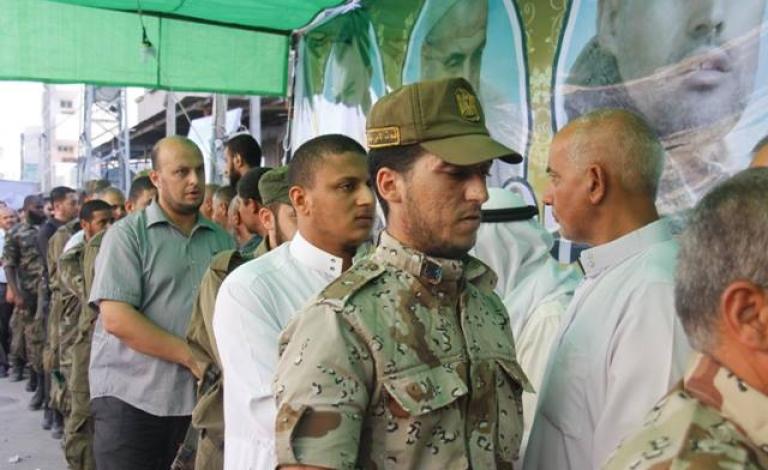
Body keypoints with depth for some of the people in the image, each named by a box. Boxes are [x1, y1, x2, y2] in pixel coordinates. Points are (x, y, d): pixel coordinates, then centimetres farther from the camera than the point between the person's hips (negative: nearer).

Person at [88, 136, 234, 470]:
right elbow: (115, 318, -14)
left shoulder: (221, 239, 8)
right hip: (131, 398, -3)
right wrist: (191, 357, -16)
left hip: (201, 397, 4)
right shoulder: (127, 234, -4)